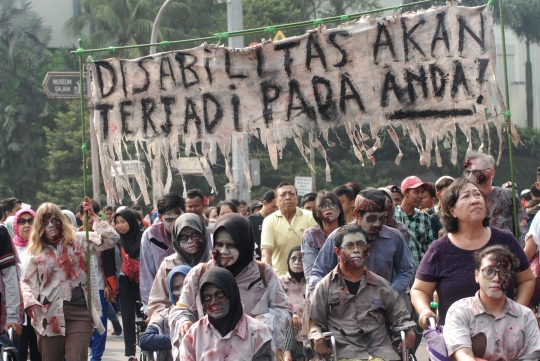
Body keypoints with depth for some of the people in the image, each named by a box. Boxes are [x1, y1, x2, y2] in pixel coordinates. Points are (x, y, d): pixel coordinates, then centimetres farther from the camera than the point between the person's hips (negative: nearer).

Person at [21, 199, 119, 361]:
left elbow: (111, 239, 2)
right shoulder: (36, 251, 10)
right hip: (50, 315, 2)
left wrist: (93, 216, -2)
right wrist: (30, 302, -2)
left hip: (79, 312, -1)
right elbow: (26, 282, 15)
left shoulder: (78, 241, 8)